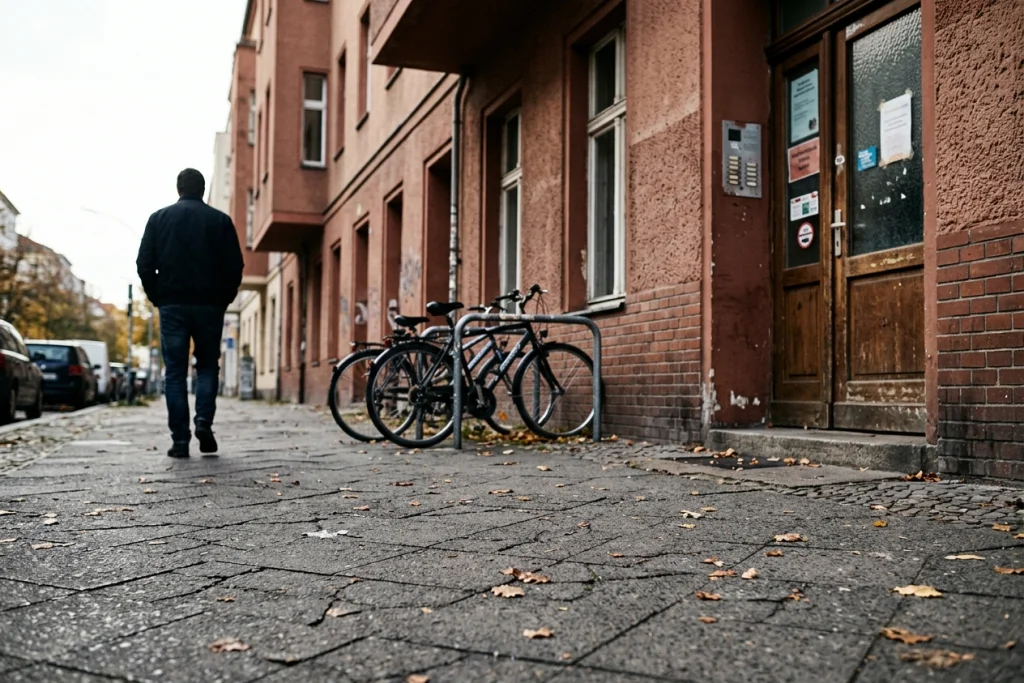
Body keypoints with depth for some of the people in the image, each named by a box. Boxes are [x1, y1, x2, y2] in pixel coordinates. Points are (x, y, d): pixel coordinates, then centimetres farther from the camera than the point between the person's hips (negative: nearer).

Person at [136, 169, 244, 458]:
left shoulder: (159, 218, 6)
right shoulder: (220, 220, 3)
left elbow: (144, 264, 1)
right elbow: (235, 267, -1)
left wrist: (158, 298, 10)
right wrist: (223, 300, 9)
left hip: (172, 305, 1)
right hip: (209, 305, 0)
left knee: (175, 372, 3)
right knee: (207, 365, 13)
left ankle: (180, 439, 1)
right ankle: (204, 420, -5)